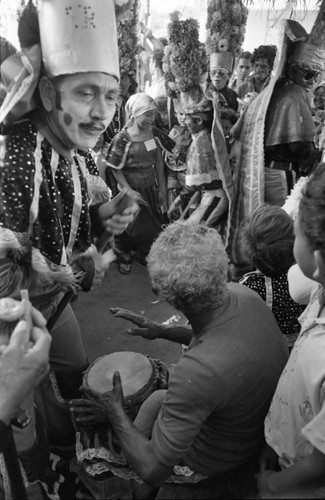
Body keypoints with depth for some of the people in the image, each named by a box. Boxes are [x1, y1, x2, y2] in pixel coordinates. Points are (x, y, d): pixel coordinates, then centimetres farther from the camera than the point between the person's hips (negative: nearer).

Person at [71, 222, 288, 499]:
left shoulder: (198, 371, -46)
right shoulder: (244, 294, -22)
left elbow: (151, 471, -33)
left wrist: (116, 412, -19)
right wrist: (161, 330, 5)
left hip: (211, 468, -6)